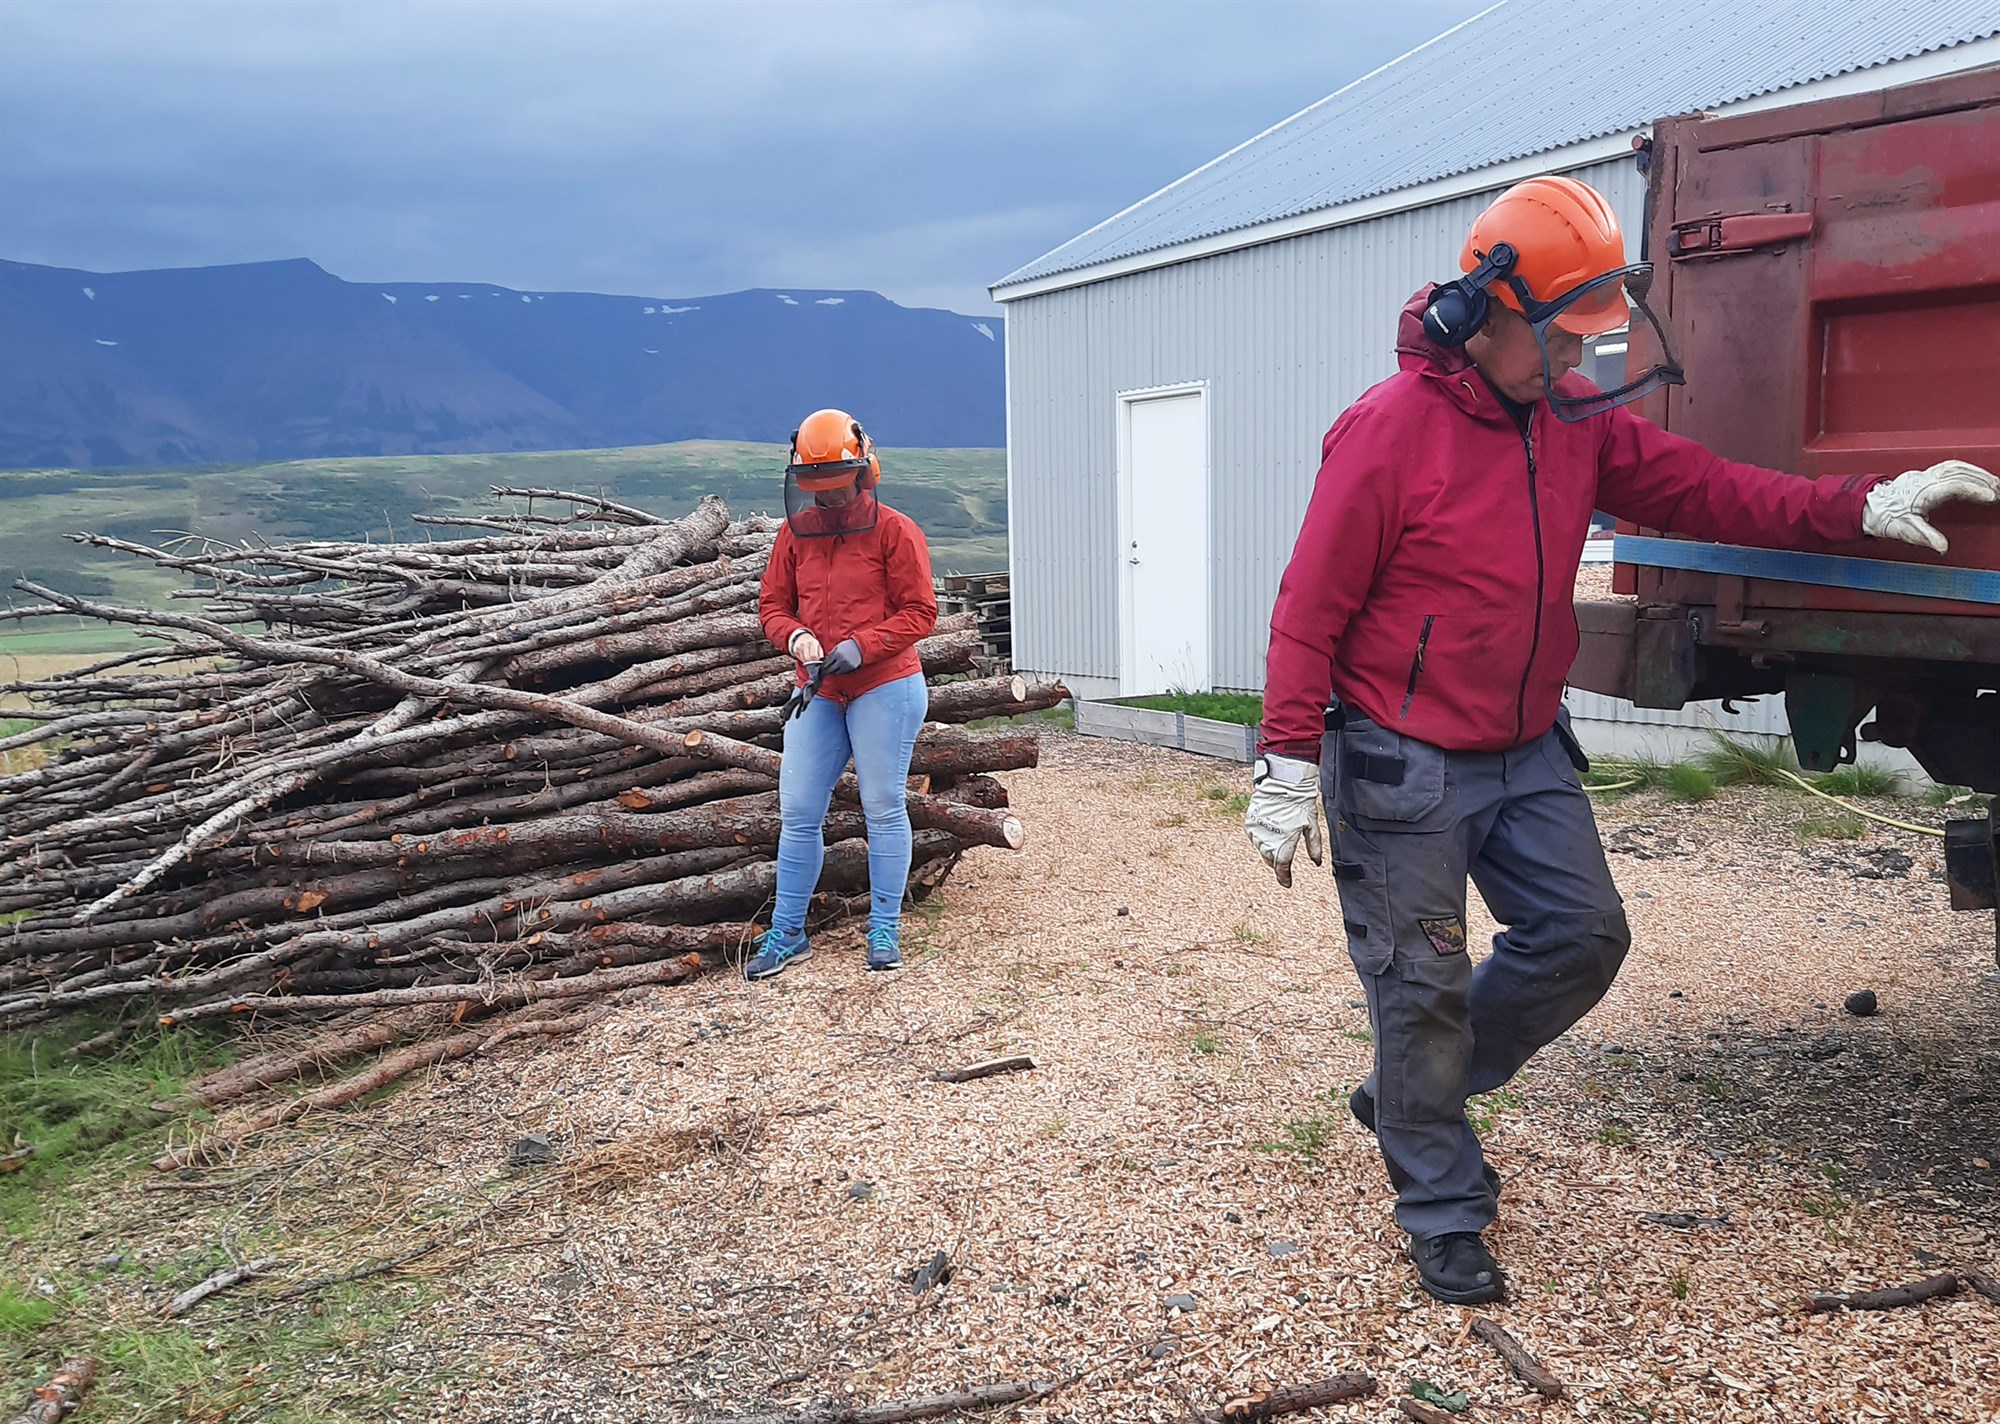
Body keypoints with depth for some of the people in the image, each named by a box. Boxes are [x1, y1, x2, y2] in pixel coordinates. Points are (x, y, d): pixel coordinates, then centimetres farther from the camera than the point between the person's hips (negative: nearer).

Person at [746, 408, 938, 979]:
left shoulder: (894, 531, -6)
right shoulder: (795, 533, 8)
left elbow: (919, 612, -8)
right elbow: (773, 605, 11)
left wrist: (860, 647, -18)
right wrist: (797, 638, -11)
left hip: (884, 687, -5)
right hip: (817, 692, 5)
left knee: (883, 808, 1)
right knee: (798, 811, 4)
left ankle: (885, 929, 13)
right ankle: (786, 933, 13)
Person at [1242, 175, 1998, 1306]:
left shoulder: (1574, 419, 4)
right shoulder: (1389, 431, -18)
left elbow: (1701, 488, 8)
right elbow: (1310, 611, -16)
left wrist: (1861, 510, -3)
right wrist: (1289, 768, -16)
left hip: (1529, 750, 7)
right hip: (1403, 767, -7)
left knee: (1584, 935, 7)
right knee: (1425, 988, 1)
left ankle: (1410, 1095, 25)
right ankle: (1444, 1214, 19)